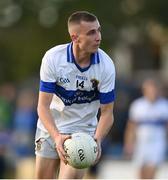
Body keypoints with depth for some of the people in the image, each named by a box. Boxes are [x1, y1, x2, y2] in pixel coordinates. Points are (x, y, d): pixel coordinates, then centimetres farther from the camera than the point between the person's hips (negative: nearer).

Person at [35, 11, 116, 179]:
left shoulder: (106, 65, -19)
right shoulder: (52, 58, -20)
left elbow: (106, 112, -13)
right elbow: (43, 105, -20)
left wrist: (97, 140, -33)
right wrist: (57, 136, -37)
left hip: (82, 131, -1)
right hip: (50, 127, 1)